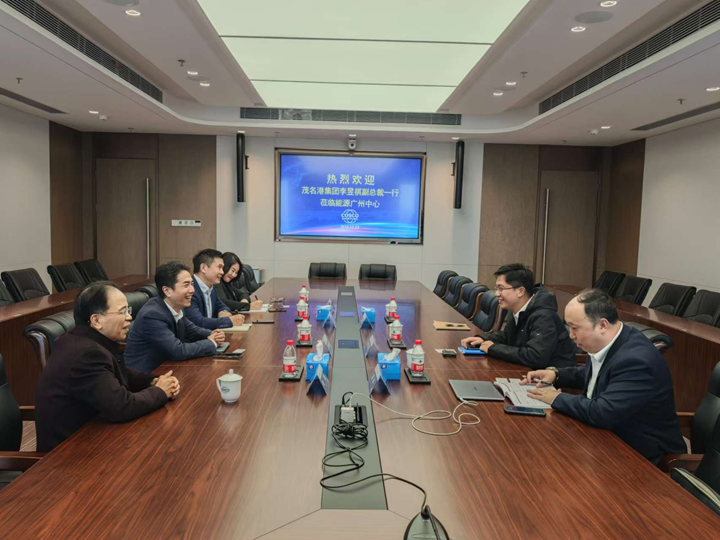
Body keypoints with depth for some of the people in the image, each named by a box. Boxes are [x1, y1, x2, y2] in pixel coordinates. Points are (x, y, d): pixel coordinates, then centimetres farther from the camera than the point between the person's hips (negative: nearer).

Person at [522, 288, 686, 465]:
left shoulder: (635, 360, -30)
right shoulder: (606, 343, -3)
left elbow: (603, 413, -34)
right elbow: (589, 374, 17)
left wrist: (557, 398, -20)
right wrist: (555, 374, 0)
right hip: (612, 435, 7)